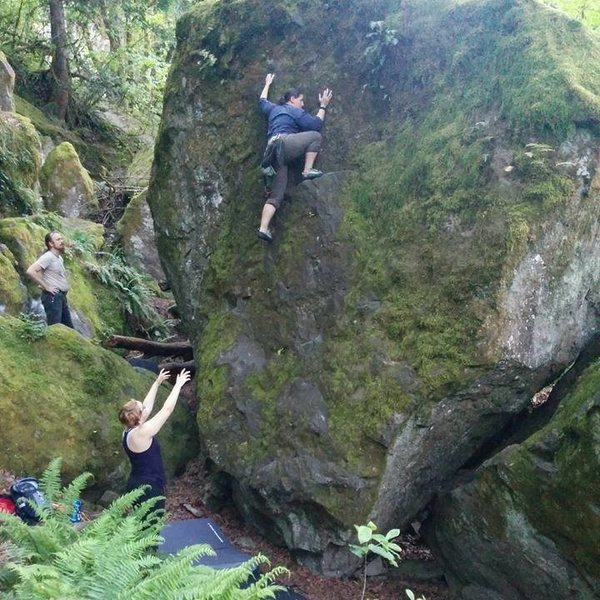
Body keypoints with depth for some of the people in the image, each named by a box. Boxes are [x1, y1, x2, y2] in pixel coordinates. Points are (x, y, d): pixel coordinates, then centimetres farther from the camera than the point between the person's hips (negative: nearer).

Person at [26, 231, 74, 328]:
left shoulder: (59, 258, 16)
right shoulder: (48, 257, -12)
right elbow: (30, 271, -24)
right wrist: (46, 286, -18)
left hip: (62, 296, 10)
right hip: (52, 296, -10)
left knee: (69, 329, 12)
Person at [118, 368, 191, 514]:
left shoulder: (129, 431, 3)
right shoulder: (142, 433, -22)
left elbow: (147, 406, 14)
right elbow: (167, 409, -20)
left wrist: (157, 383, 20)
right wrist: (178, 385, -11)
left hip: (139, 485, 10)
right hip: (148, 489, -10)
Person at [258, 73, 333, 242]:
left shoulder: (273, 108, 31)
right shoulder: (296, 111, 11)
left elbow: (262, 101, 51)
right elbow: (316, 124, 6)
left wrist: (267, 84, 65)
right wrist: (323, 106, 19)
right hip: (284, 143, -7)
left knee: (275, 195, 3)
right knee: (315, 136, 5)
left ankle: (263, 228, -9)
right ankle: (308, 171, -6)